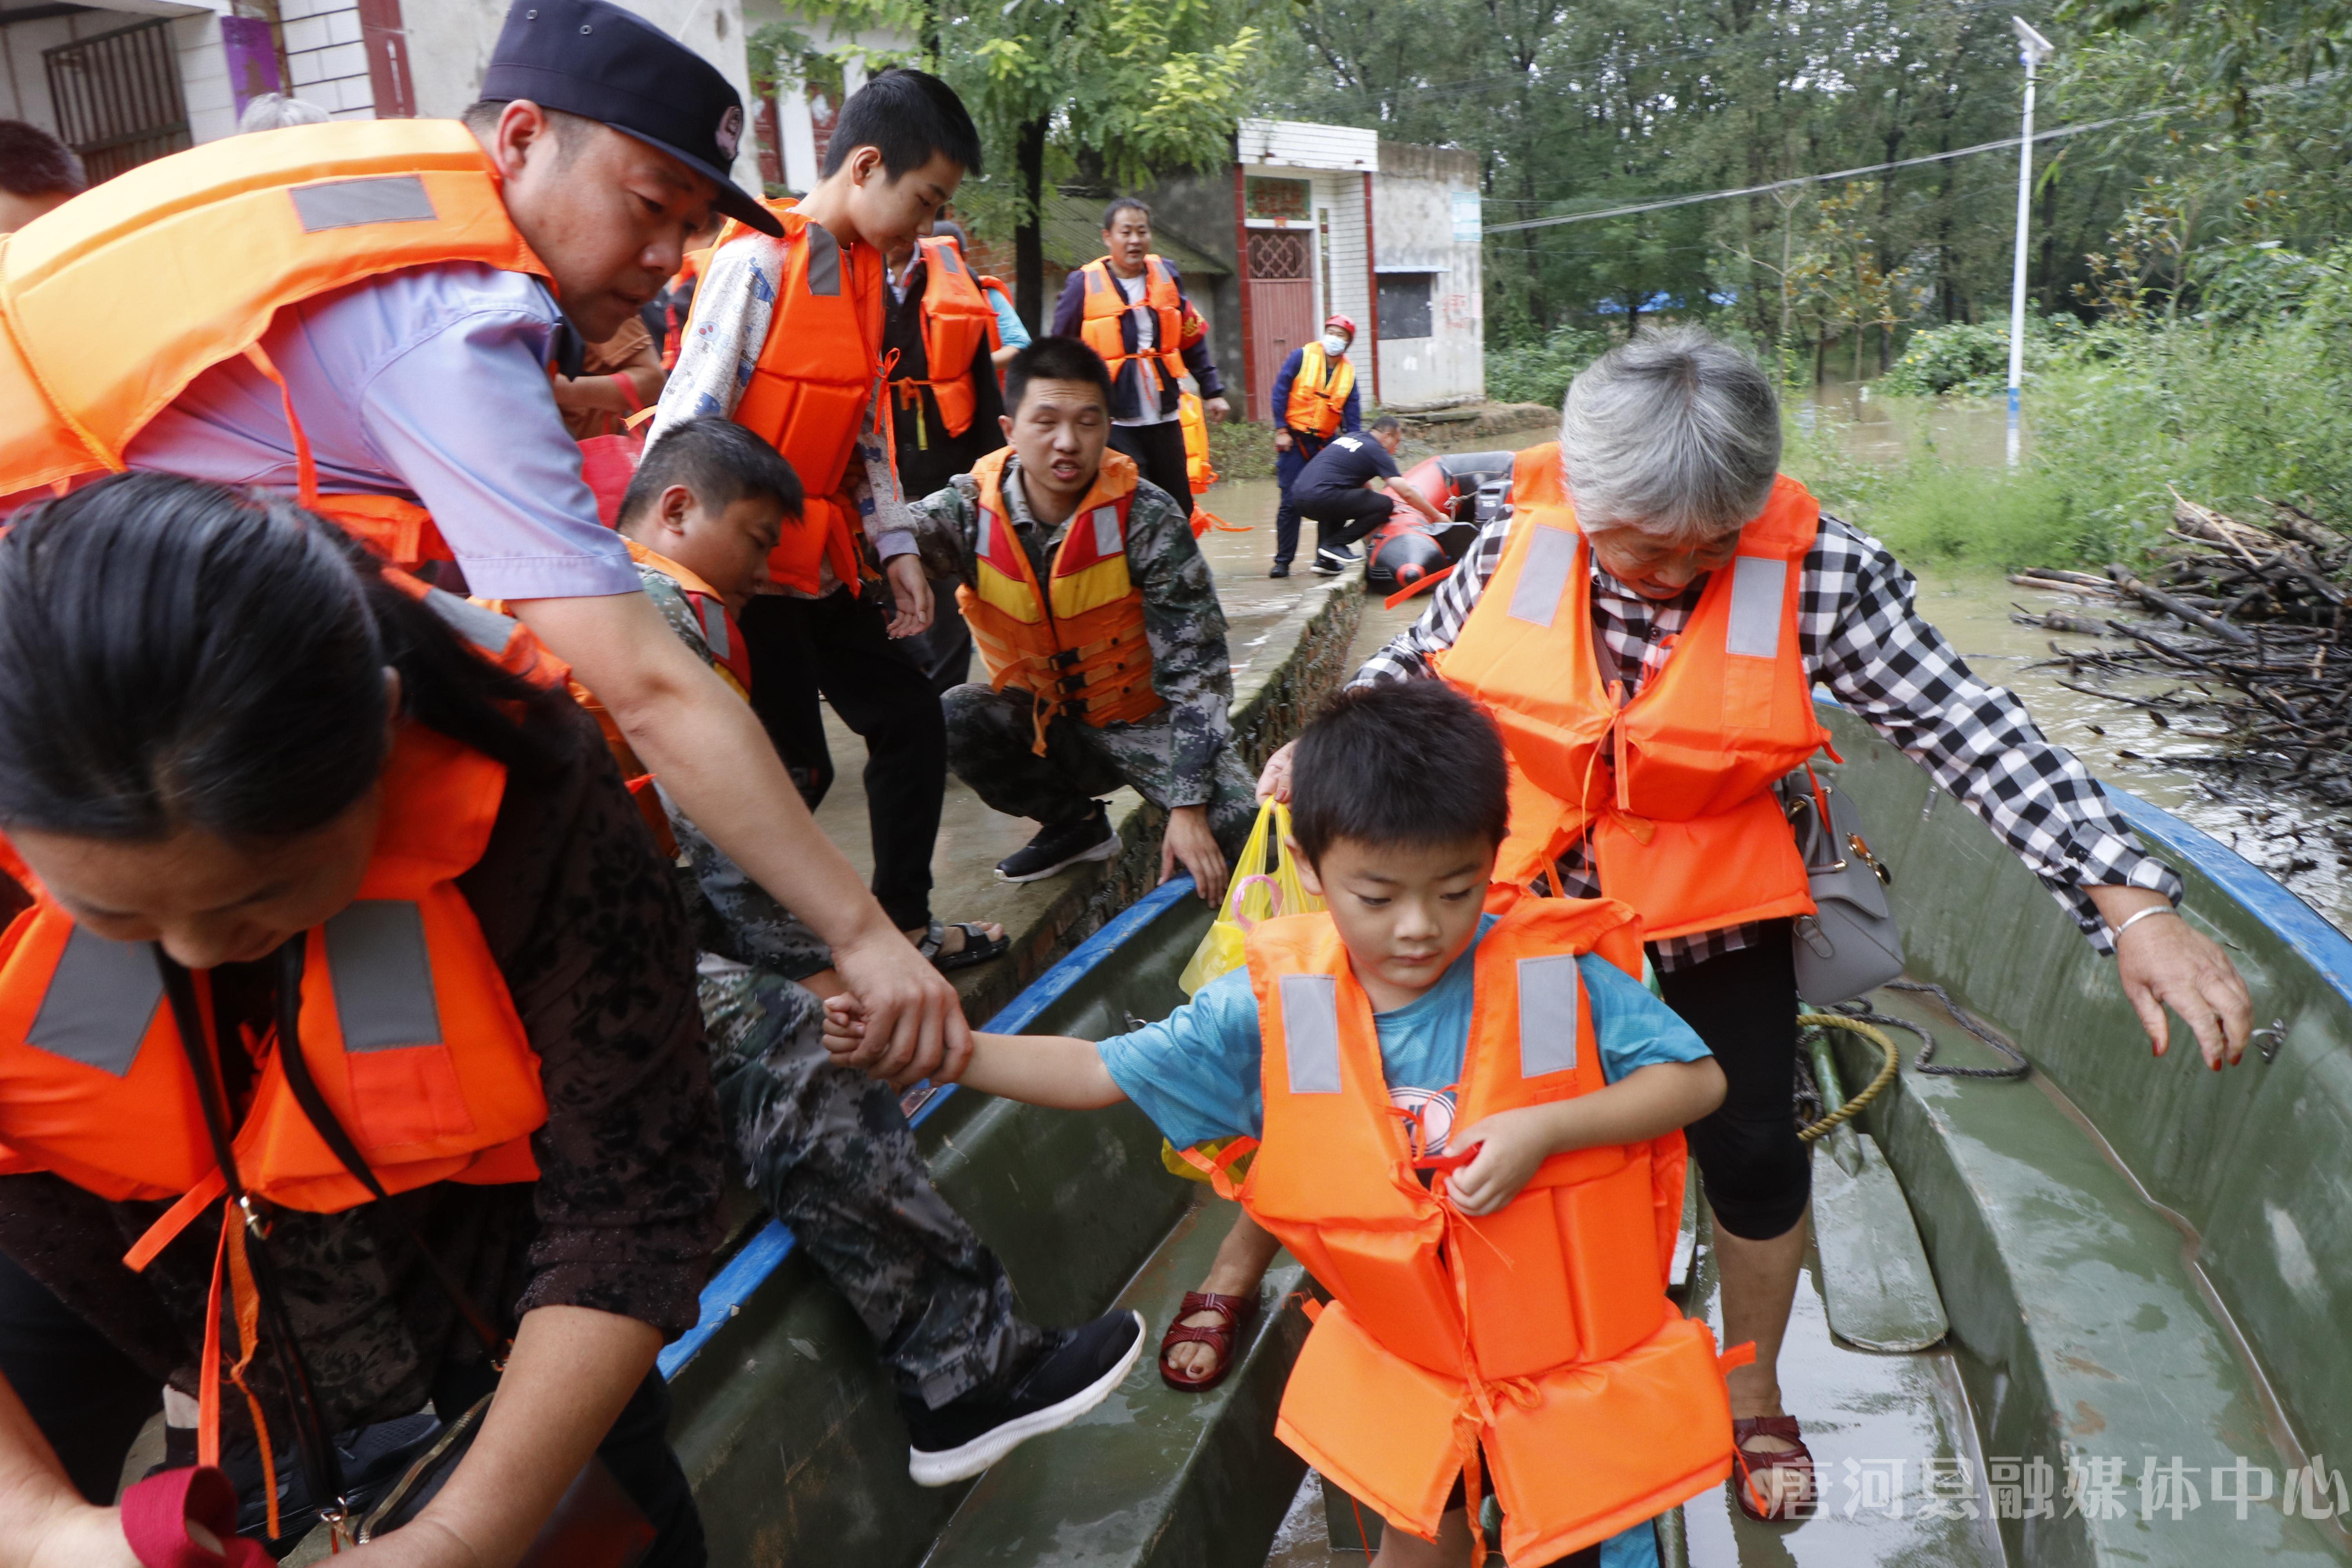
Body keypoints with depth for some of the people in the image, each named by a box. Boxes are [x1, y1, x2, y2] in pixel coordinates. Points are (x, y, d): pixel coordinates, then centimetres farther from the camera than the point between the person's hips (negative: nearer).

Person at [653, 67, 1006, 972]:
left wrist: (895, 547, 9)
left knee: (909, 716, 11)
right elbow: (690, 423, -18)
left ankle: (902, 924, 25)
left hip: (824, 560, 9)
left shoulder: (866, 270, 12)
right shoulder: (758, 260, -15)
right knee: (795, 767, -5)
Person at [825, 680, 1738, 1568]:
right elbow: (1102, 1073, -10)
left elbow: (1697, 1079, -14)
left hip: (1575, 1362, -2)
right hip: (1406, 1361, 2)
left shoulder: (1555, 974, -21)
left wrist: (1546, 1128, -30)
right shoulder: (1274, 1010, -17)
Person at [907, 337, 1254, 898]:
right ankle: (1073, 822, 2)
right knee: (951, 720, -26)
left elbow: (1195, 665, -19)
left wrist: (1189, 807, -25)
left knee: (1235, 824, -27)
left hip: (1142, 718, -3)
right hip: (1040, 719, 3)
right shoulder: (971, 511, -13)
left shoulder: (1148, 519, -19)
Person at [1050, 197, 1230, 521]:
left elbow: (1193, 341, 15)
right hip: (1115, 421, -4)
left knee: (1180, 511, 11)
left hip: (1165, 418, 4)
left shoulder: (1168, 276, 7)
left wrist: (1212, 391, 11)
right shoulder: (1084, 284, -4)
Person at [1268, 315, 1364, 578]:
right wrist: (1281, 431, -11)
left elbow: (1353, 417, 7)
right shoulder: (1302, 356, -3)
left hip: (1327, 443, 4)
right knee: (1291, 502, -4)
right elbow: (1280, 393, -5)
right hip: (1295, 439, -4)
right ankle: (1283, 561, 4)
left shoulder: (1349, 372, 7)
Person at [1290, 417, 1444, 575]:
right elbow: (1406, 493, -1)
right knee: (1385, 505, -4)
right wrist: (1437, 516, 10)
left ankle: (1324, 560, 22)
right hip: (1320, 498, -9)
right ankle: (1335, 544, -4)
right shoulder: (1376, 451, 2)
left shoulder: (1348, 438, 25)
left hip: (1298, 498, 9)